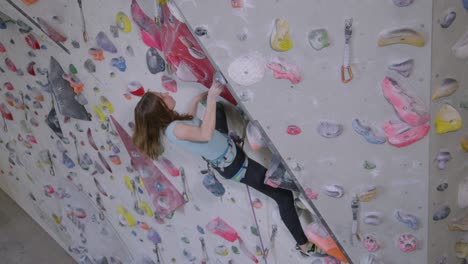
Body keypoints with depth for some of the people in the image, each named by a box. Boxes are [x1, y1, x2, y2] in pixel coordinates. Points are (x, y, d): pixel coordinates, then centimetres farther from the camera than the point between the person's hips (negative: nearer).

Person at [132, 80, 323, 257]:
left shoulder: (169, 125, -5)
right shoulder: (175, 129, -34)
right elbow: (205, 134, -48)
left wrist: (196, 100, 15)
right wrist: (210, 98, -43)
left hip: (221, 159, 9)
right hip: (233, 164, -9)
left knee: (219, 108, 24)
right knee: (283, 195, -1)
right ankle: (304, 246, 12)